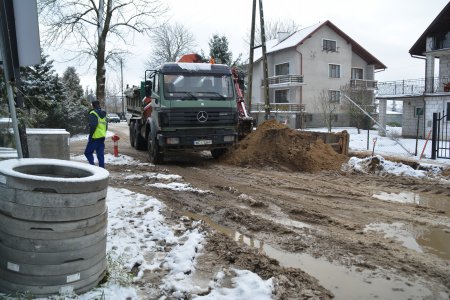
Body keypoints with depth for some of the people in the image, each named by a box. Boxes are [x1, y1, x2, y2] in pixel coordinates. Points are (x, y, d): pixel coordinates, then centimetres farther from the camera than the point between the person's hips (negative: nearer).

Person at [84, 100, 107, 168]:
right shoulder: (103, 114, 17)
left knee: (88, 152, 3)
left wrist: (90, 135, -13)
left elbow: (93, 125, -19)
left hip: (95, 137, -7)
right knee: (101, 154, 9)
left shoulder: (93, 113, -8)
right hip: (102, 137, 7)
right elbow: (106, 125, 20)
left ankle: (93, 165, -10)